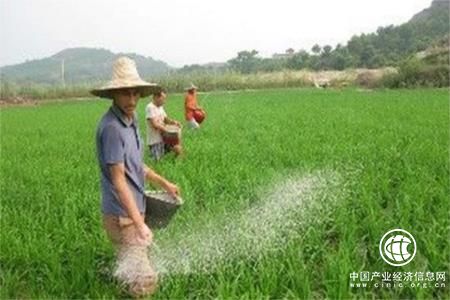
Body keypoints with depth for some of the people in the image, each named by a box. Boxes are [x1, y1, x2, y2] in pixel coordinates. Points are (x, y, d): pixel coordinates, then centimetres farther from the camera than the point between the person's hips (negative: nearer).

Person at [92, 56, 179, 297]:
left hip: (134, 209, 10)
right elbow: (118, 180, -24)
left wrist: (163, 182, 23)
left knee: (130, 269, 24)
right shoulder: (111, 127, -23)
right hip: (123, 215, -9)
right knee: (144, 280, -7)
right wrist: (139, 223, -25)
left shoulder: (130, 121, 7)